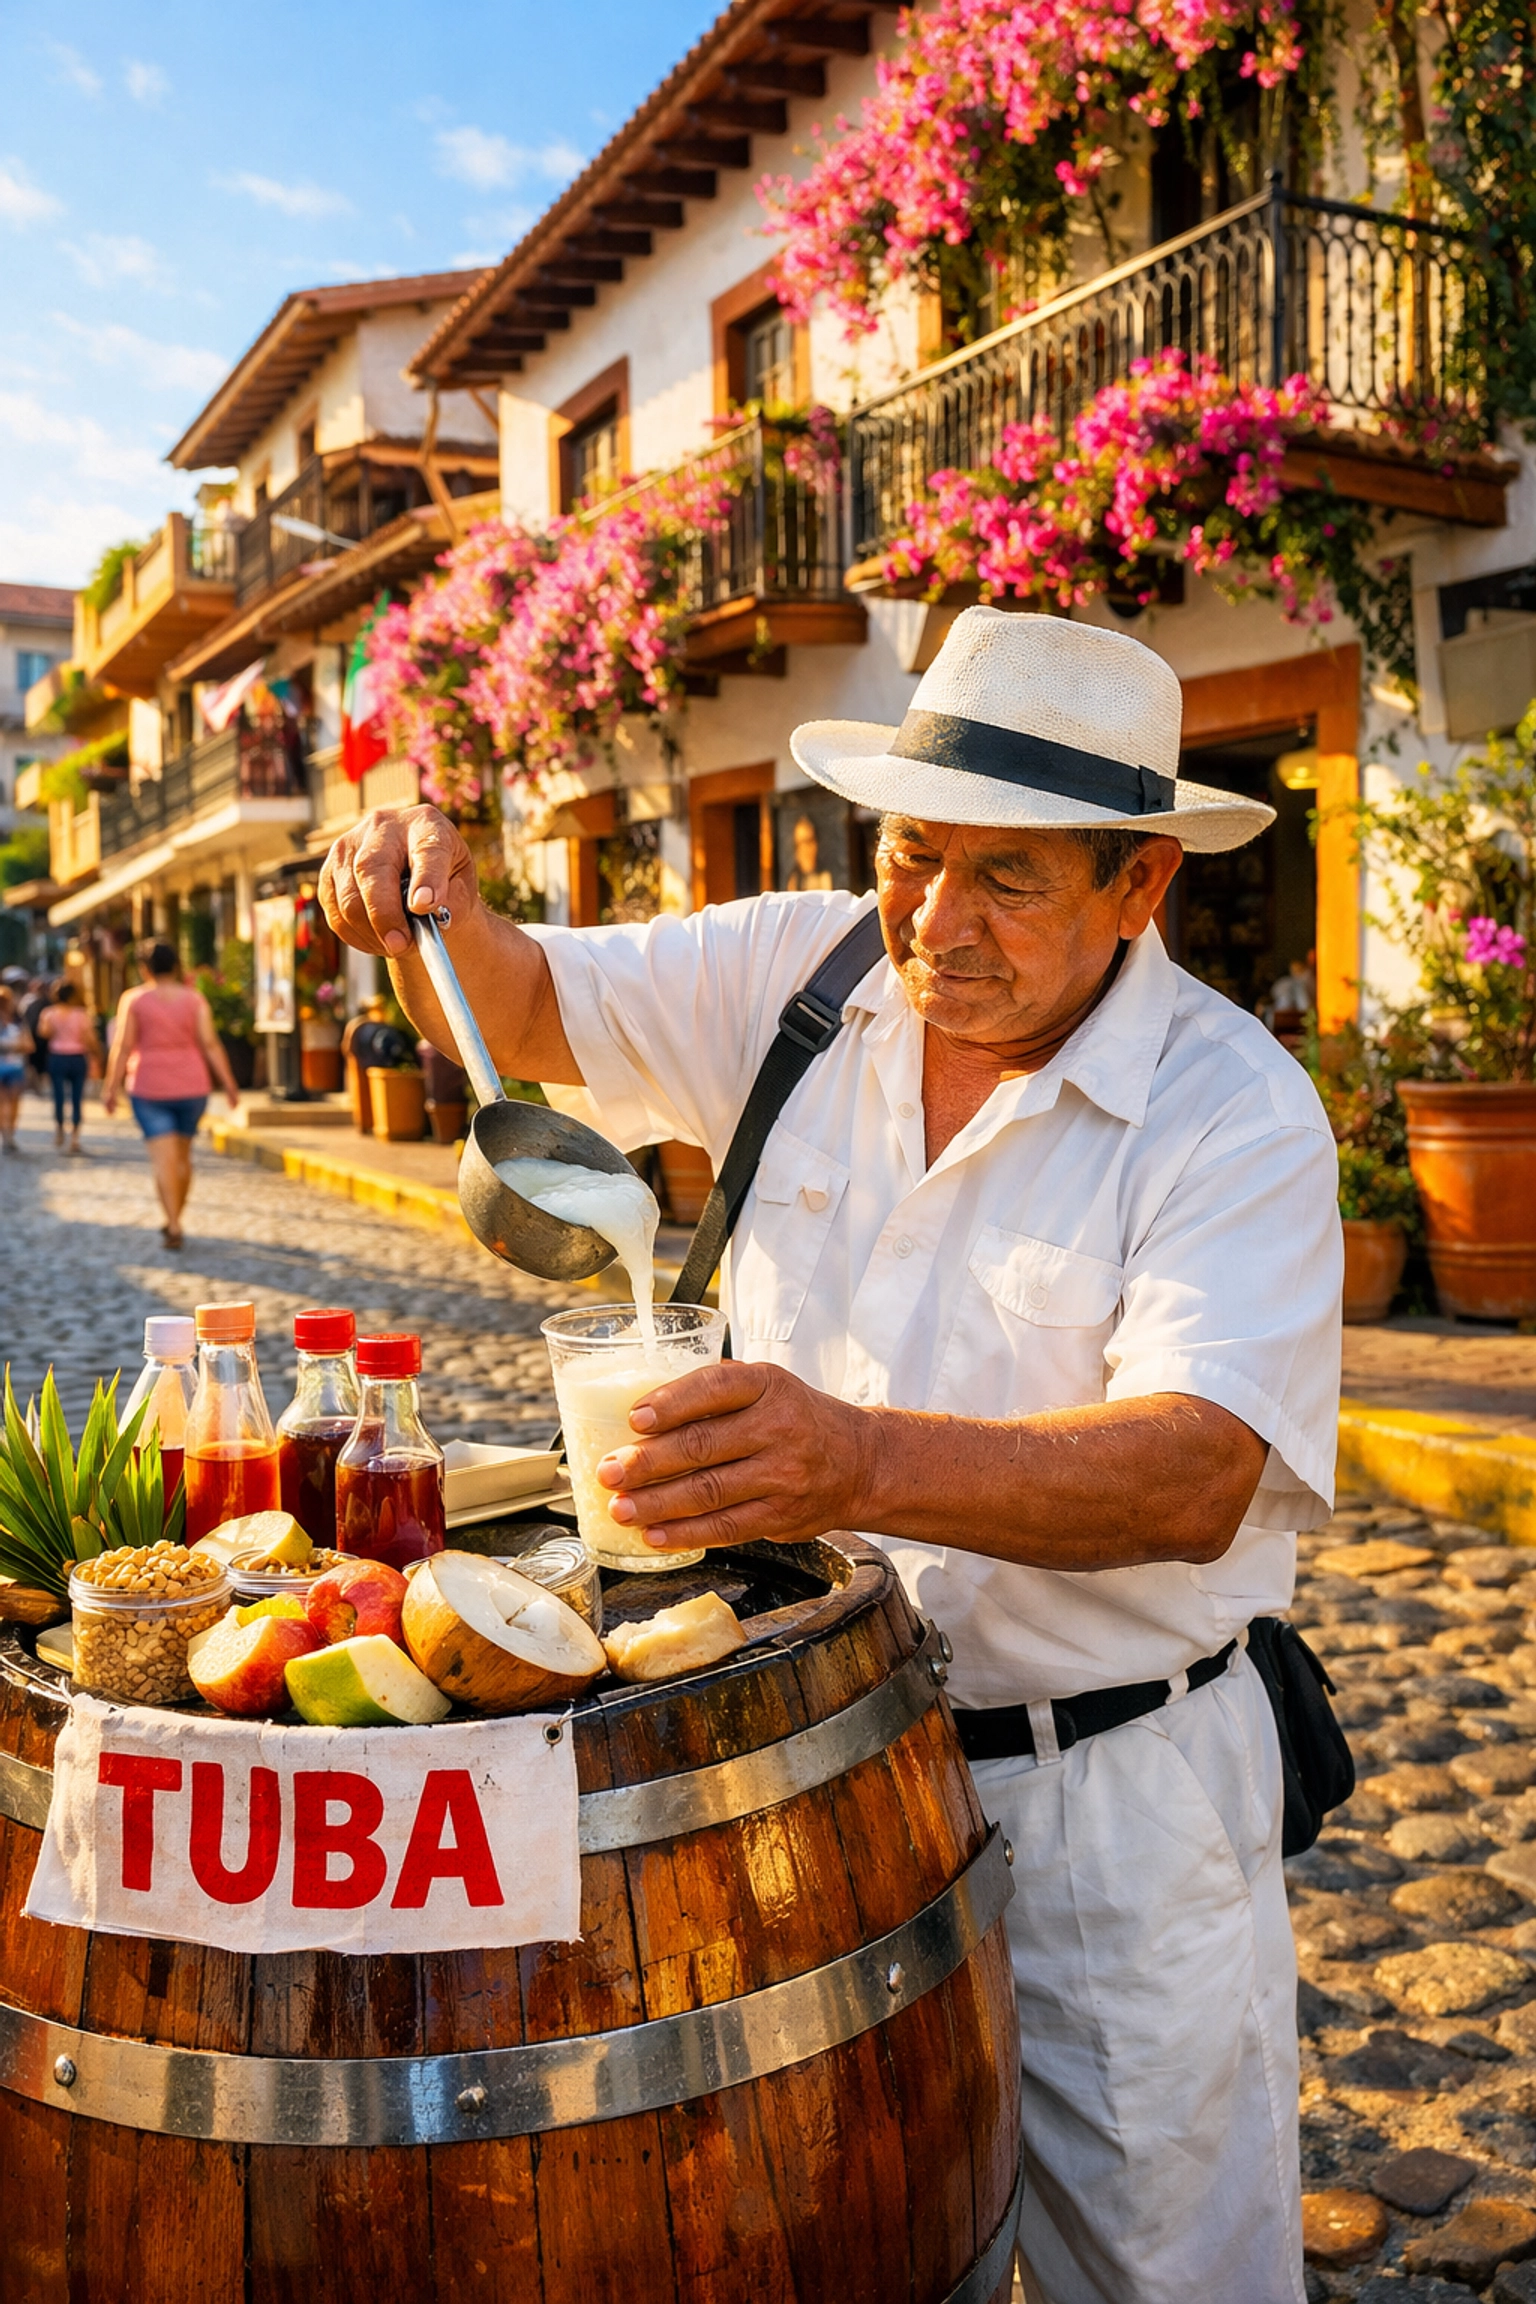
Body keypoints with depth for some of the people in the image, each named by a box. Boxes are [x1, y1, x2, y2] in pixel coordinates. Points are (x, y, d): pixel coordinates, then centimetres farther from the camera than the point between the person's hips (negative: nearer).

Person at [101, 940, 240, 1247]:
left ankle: (174, 1226, -16)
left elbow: (123, 1046, -7)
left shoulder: (134, 999, -3)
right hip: (191, 1087, 2)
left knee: (164, 1158, -5)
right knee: (183, 1155, 16)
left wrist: (111, 1087, -1)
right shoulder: (193, 999, 0)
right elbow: (210, 1044, -7)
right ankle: (174, 1221, 25)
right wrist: (229, 1085, -6)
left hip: (149, 1089, -2)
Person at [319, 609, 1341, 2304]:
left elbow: (1201, 1472, -30)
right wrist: (433, 908, -15)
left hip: (1113, 1800, -3)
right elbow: (525, 1014, 9)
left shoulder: (1235, 1112, -17)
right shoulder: (796, 979, -3)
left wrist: (867, 1463, -47)